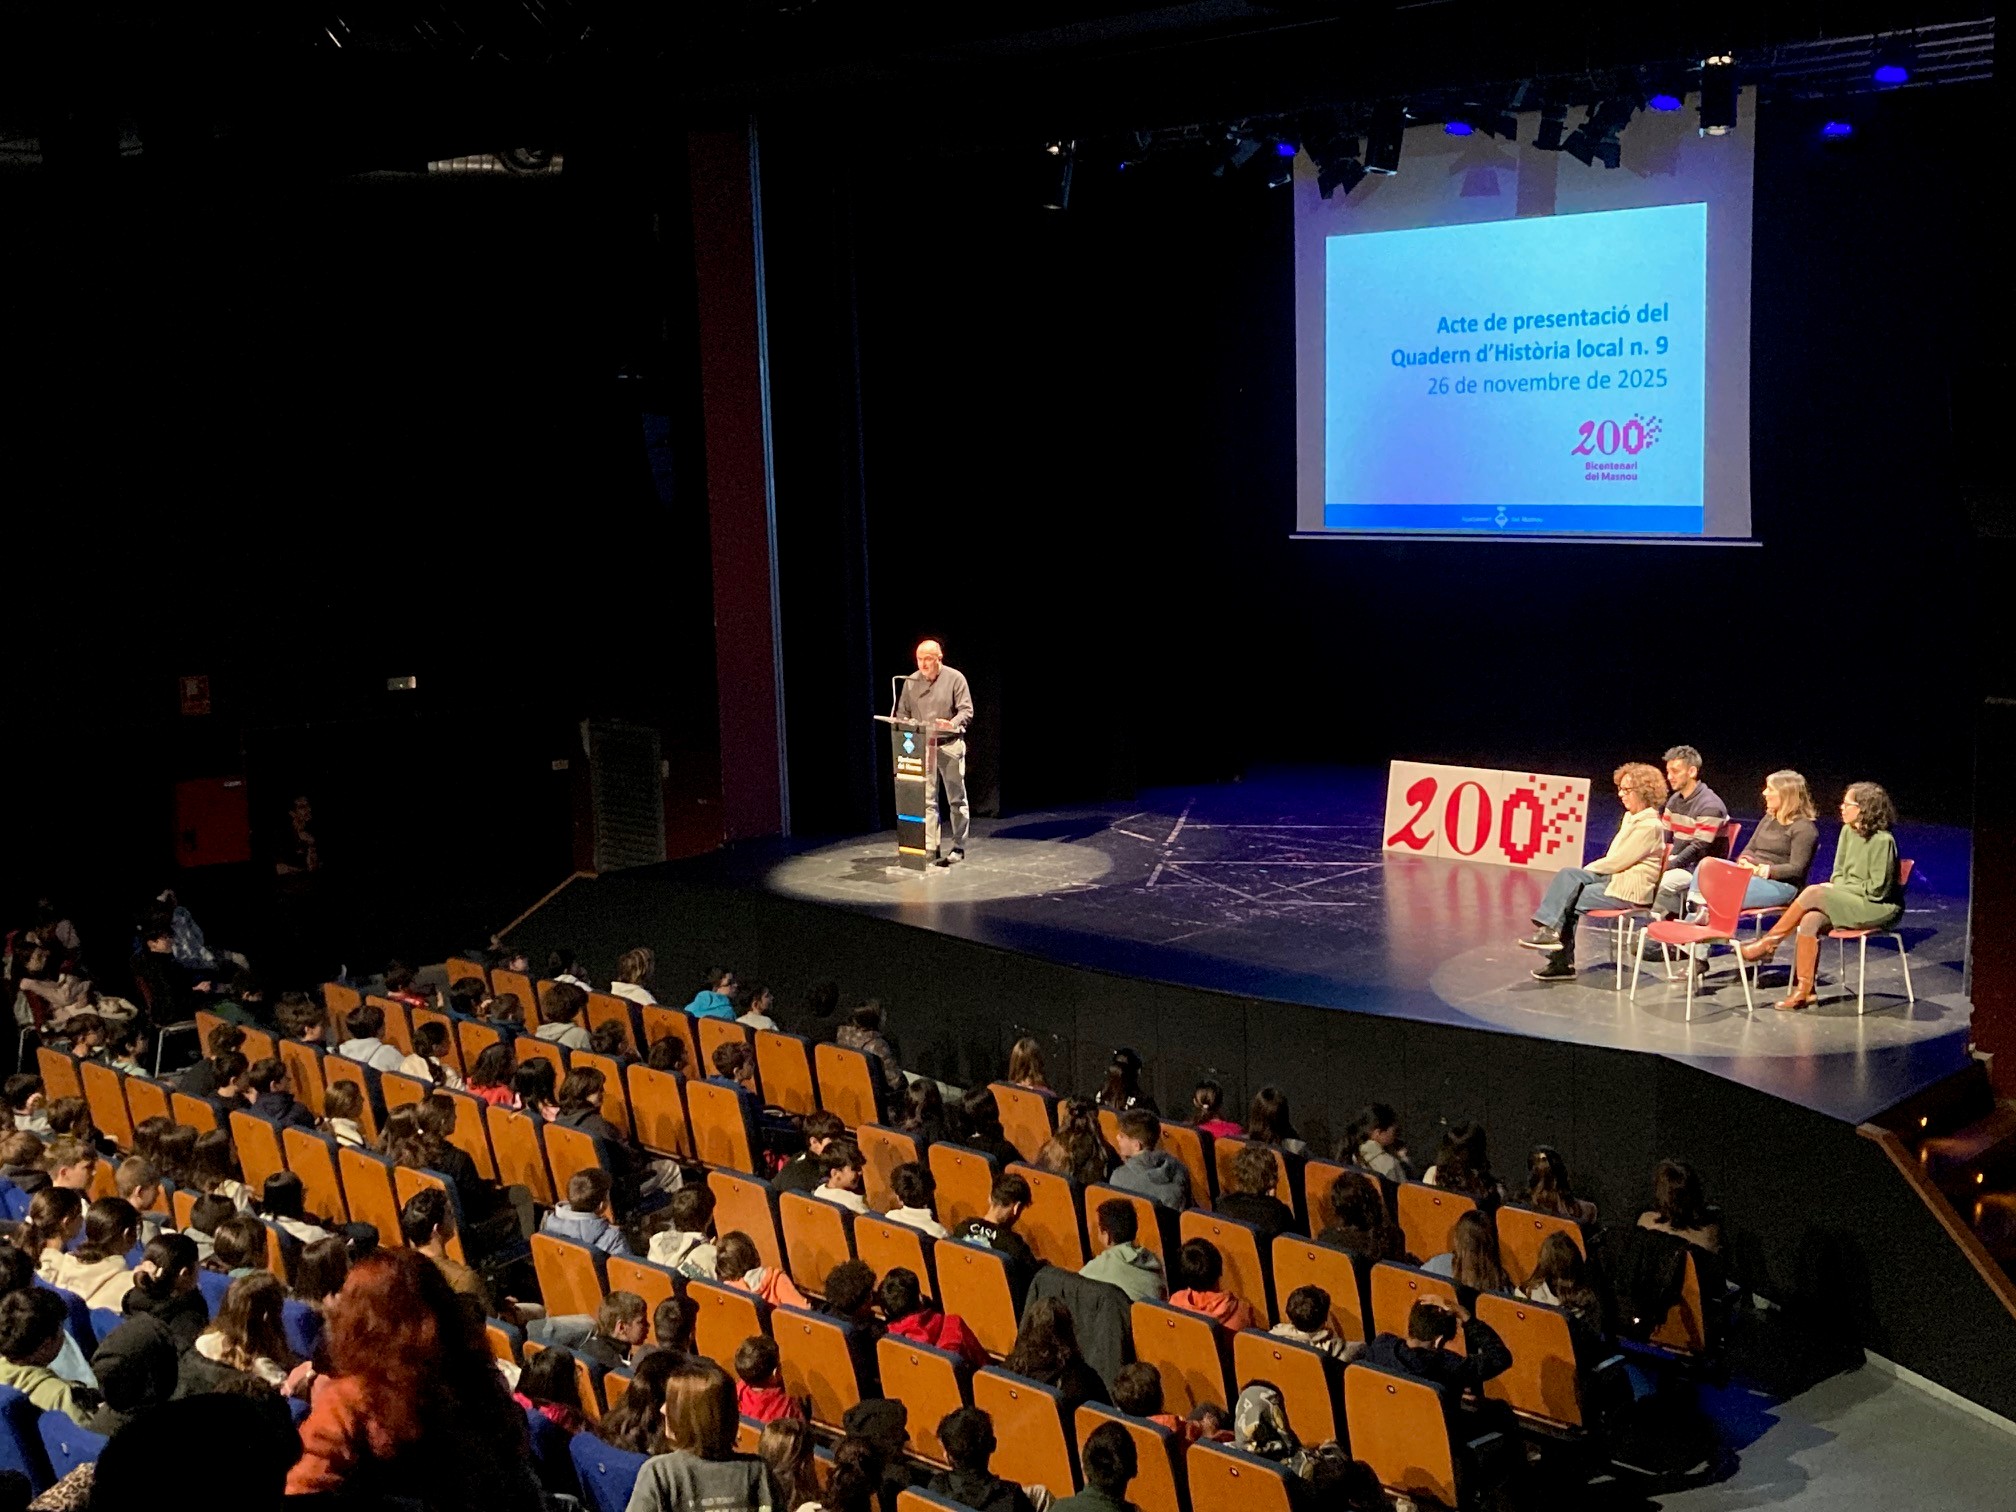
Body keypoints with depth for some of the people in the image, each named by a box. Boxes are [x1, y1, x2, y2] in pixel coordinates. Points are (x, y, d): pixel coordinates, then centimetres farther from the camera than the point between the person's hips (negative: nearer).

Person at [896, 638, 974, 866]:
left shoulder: (955, 678, -4)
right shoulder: (911, 682, 6)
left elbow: (966, 710, -8)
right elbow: (902, 712, 12)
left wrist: (952, 723, -27)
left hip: (950, 745, -3)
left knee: (956, 799, 4)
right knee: (926, 799, 1)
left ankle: (958, 847, 12)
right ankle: (931, 848, 5)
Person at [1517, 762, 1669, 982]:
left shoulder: (1648, 826, -16)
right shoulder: (1631, 817, 15)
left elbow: (1618, 861, -18)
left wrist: (1590, 869, -6)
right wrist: (1588, 871, 5)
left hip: (1630, 890, -9)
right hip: (1613, 877, 9)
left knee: (1569, 899, -15)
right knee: (1568, 874, -13)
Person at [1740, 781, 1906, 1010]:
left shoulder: (1882, 841, -16)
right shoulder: (1848, 831, 8)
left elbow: (1878, 888, -17)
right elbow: (1838, 873, 16)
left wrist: (1838, 889, -12)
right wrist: (1834, 887, -6)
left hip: (1879, 909, -7)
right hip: (1847, 903, 7)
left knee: (1813, 893, -26)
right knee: (1810, 920, -24)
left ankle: (1770, 942, -12)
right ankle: (1803, 990, -23)